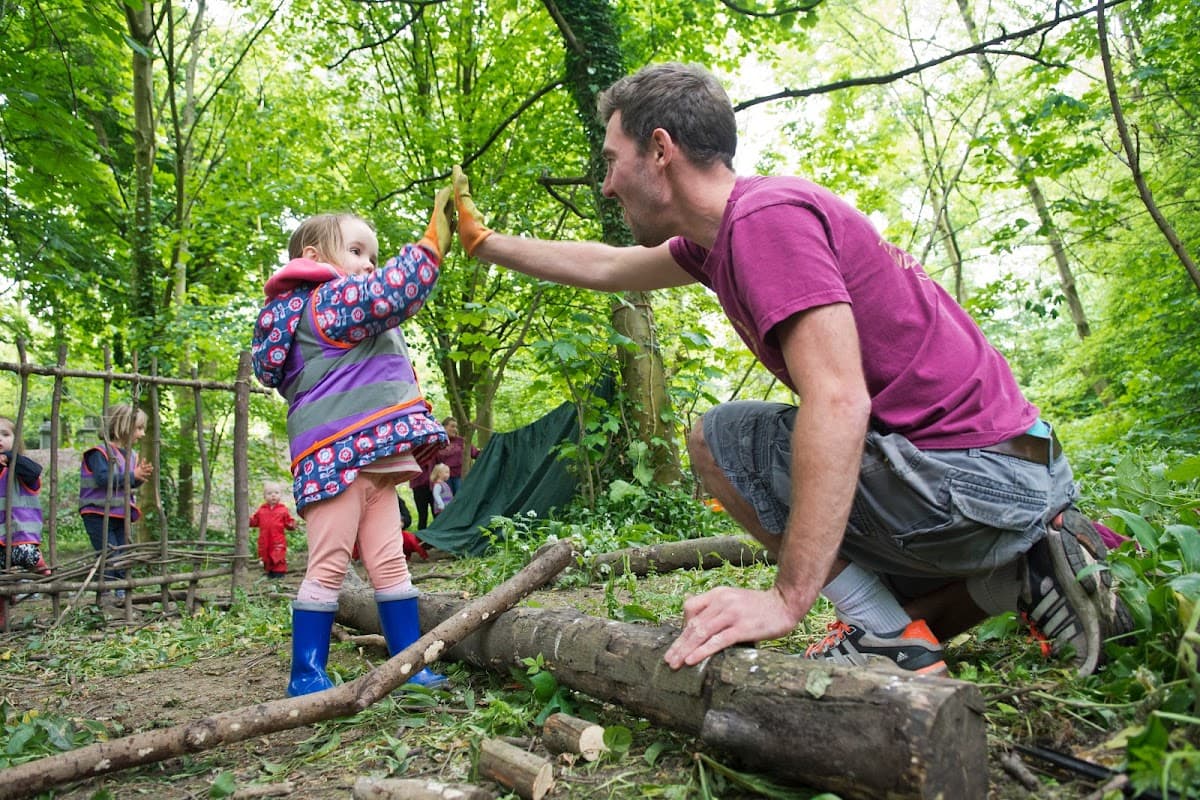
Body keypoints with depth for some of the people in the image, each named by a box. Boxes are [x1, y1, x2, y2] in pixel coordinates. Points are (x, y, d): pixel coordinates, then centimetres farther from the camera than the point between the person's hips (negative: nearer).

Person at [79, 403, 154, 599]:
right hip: (98, 515, -8)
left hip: (121, 515, 8)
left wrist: (141, 476, -5)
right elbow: (103, 478, -27)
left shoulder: (131, 454, 11)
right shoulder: (100, 452, -13)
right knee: (110, 558, -11)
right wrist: (132, 475, -24)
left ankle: (121, 593, 21)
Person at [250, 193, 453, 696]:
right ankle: (306, 674, 6)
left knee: (390, 563, 9)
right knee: (328, 567, -4)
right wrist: (433, 240, -20)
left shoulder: (345, 312, 27)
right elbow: (389, 292, -22)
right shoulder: (328, 300, -5)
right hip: (339, 457, -10)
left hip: (372, 460, 10)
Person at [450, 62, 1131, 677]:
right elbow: (604, 267, 28)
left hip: (969, 476, -10)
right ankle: (1030, 566, 11)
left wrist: (788, 599, -29)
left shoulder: (764, 217, -19)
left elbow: (838, 404, -29)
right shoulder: (724, 231, 12)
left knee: (718, 439, -3)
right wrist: (485, 240, 36)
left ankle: (888, 634, -7)